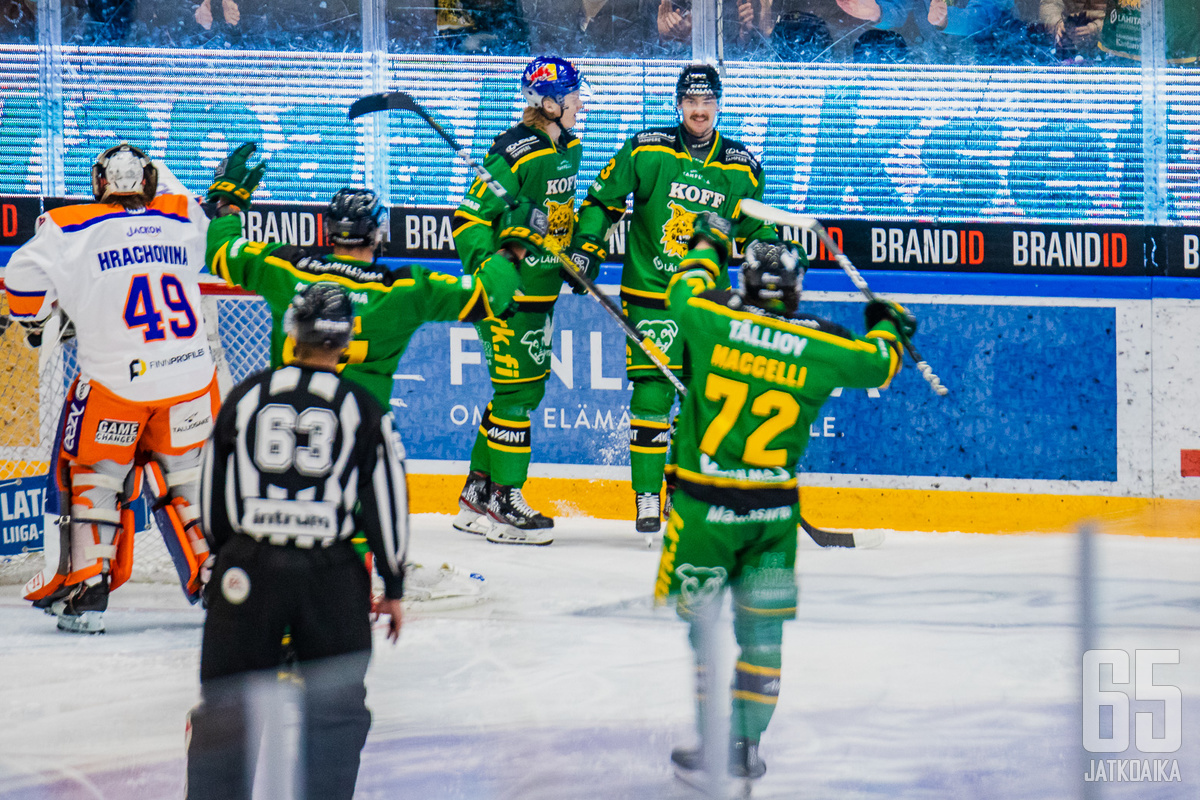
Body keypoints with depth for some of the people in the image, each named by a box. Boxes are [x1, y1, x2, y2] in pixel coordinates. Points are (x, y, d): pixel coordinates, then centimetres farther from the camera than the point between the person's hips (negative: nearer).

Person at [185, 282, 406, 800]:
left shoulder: (247, 394, 5)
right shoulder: (362, 408, 1)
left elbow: (212, 486, 11)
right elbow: (386, 498, 2)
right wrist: (393, 587, 10)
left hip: (248, 565, 1)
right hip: (332, 575, -1)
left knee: (226, 702, 9)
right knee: (336, 707, 9)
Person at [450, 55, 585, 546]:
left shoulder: (569, 149, 9)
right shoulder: (514, 154, -19)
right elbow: (469, 218, -18)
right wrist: (488, 268, -27)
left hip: (542, 291, 10)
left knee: (526, 389, 14)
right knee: (518, 390, -7)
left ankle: (478, 496, 23)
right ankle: (503, 505, 0)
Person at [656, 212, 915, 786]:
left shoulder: (709, 319, -8)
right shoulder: (822, 347, -6)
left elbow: (685, 288, 15)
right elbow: (877, 363, 13)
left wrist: (707, 244, 34)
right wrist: (889, 327, 36)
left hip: (702, 506, -2)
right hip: (773, 512, 2)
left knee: (703, 621, 7)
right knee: (761, 627, 12)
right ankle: (748, 746, 15)